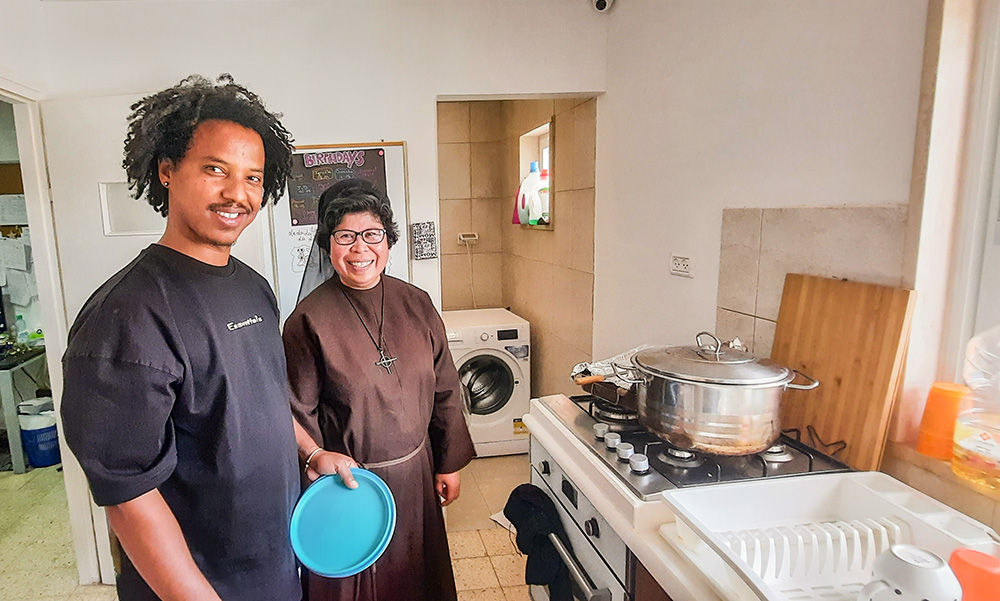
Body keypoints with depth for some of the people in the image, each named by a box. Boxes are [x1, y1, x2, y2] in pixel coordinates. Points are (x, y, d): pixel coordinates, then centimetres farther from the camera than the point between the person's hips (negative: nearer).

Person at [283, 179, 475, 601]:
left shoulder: (417, 305, -3)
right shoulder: (308, 321, -14)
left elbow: (445, 391, 3)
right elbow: (299, 416, -10)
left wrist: (449, 464, 6)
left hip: (416, 474, 4)